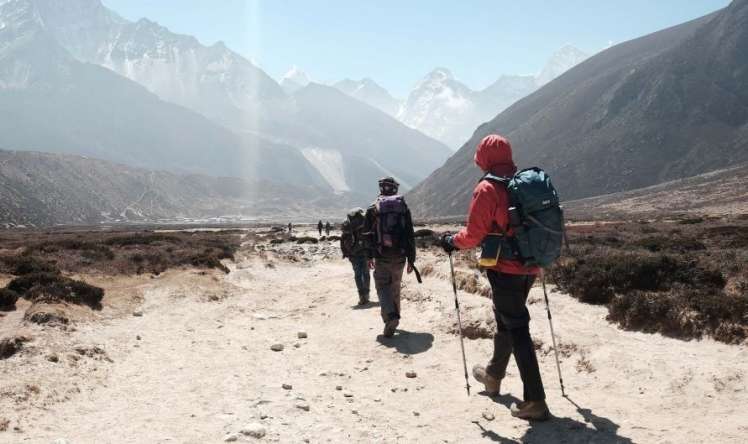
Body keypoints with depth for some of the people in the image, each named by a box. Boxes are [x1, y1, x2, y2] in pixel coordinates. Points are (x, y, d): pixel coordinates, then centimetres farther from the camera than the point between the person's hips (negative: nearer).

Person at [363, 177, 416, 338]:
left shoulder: (373, 209, -2)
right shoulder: (404, 208, 2)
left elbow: (368, 234, 2)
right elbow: (410, 236, 2)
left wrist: (369, 256, 12)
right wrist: (411, 259, 7)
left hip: (381, 257, -2)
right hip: (399, 257, 3)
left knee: (383, 287, 2)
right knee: (395, 288, 17)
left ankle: (391, 315, -21)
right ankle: (393, 319, 28)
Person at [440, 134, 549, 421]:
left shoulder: (488, 189, -14)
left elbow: (474, 235, -15)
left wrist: (452, 242, 4)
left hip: (505, 269, -7)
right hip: (530, 268, 7)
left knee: (517, 330, -3)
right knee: (505, 320, 23)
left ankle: (535, 402, -2)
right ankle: (493, 375, 42)